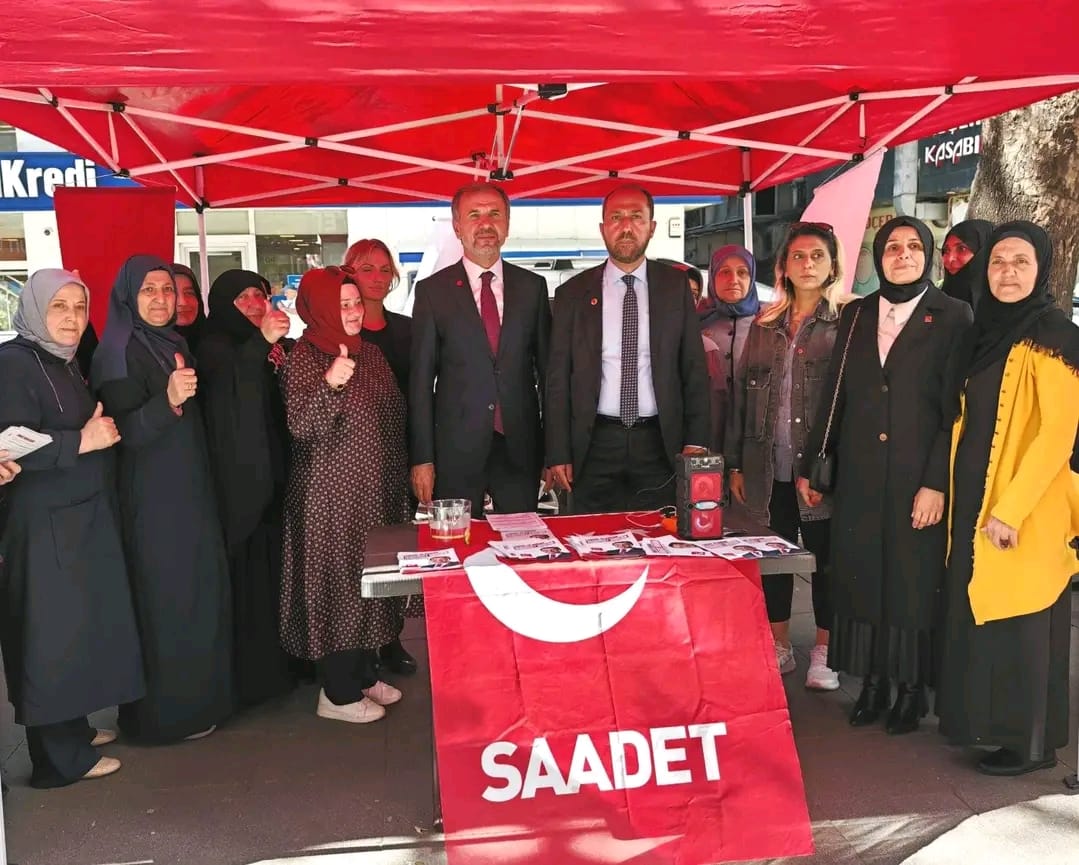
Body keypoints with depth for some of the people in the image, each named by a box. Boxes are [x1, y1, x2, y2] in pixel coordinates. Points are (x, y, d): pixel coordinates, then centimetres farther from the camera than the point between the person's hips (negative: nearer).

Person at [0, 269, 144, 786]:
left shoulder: (66, 363, 13)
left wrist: (102, 429, 6)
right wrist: (82, 441, -21)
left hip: (84, 516, 9)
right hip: (45, 525, -9)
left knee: (81, 626, 14)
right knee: (53, 634, -2)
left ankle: (73, 728, 27)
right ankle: (59, 756, 8)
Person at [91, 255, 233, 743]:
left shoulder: (175, 343, 10)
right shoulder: (118, 352, -13)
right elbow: (125, 433, -22)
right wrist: (168, 400, -36)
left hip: (190, 495, 8)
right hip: (151, 502, -8)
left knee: (200, 593, 13)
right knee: (166, 600, -2)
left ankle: (200, 698, 27)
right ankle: (167, 714, 11)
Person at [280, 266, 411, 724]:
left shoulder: (369, 353, 9)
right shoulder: (304, 358, -11)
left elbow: (393, 416, 16)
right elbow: (300, 427, -22)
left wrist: (400, 478, 15)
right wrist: (330, 384, -36)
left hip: (376, 490, 7)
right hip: (330, 495, -7)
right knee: (337, 582, -1)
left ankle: (364, 673, 28)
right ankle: (337, 693, 10)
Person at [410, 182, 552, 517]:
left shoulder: (532, 286, 7)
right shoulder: (432, 291, 0)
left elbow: (547, 367, 9)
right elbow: (421, 379, -1)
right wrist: (422, 458, -5)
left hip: (521, 448, 2)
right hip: (457, 450, -2)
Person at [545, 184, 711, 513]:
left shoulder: (676, 286, 6)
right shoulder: (572, 294, 5)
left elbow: (694, 369, 6)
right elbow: (558, 379, 4)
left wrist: (696, 443, -2)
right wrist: (558, 454, -1)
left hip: (659, 445, 0)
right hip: (595, 446, 0)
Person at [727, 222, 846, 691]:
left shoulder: (847, 322, -1)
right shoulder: (764, 325, 11)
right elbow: (741, 393, 11)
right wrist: (735, 462, 7)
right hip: (768, 467, 4)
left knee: (825, 557, 5)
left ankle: (823, 653, 20)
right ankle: (779, 647, 26)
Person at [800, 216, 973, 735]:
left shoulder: (952, 317, -1)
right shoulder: (855, 315, 10)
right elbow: (833, 396, 12)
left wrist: (936, 482, -13)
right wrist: (810, 466, 9)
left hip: (919, 481, -3)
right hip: (859, 480, 4)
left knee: (915, 584, 5)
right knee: (861, 579, 8)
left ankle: (912, 688, 20)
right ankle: (873, 683, 22)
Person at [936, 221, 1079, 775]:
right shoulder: (985, 334, 11)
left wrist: (1010, 508, -22)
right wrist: (964, 498, 11)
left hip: (1024, 507, -7)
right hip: (974, 500, 8)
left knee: (1020, 621, 2)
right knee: (979, 613, 15)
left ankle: (1033, 741, 17)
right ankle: (985, 719, 30)